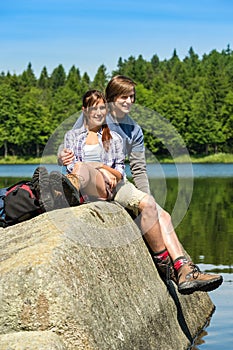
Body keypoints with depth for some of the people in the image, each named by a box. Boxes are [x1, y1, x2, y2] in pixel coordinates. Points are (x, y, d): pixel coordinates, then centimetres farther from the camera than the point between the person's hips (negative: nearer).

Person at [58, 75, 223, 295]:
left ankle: (186, 271, -23)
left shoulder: (134, 130, 15)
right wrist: (63, 157, -25)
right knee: (147, 204, -28)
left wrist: (146, 199, -2)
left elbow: (139, 169, 11)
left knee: (162, 216, -14)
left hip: (119, 183, 6)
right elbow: (68, 147, -1)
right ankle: (162, 261, -18)